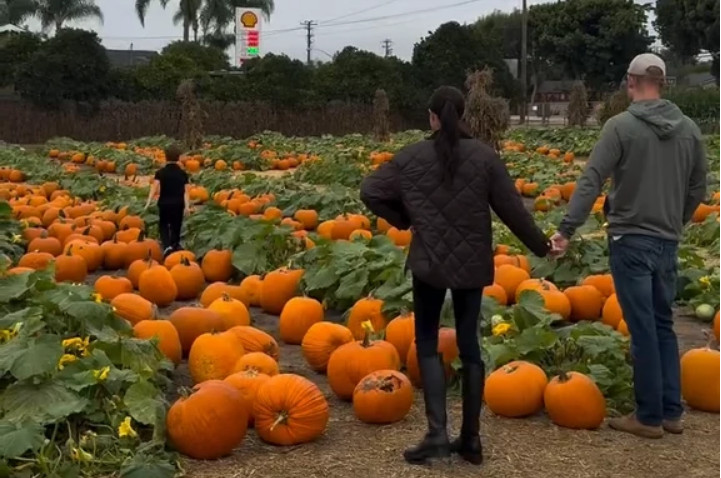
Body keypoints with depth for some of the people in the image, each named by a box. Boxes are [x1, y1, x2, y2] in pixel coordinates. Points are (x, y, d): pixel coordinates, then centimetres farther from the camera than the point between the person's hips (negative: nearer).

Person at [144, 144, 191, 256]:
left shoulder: (160, 172, -5)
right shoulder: (183, 174, 1)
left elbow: (154, 188, -15)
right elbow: (185, 191, -6)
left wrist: (148, 202, -18)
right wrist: (187, 206, -8)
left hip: (164, 203, -1)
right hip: (178, 204, 1)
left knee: (163, 225, 13)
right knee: (176, 227, 14)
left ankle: (167, 246, -10)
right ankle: (174, 246, 19)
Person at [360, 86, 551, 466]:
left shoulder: (412, 157, -3)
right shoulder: (485, 156, -2)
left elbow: (370, 192, -1)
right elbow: (511, 208, -1)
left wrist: (402, 220, 12)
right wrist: (540, 245, 12)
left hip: (430, 262, -2)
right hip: (472, 264, 2)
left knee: (427, 342, 9)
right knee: (469, 344, 10)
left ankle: (437, 433, -4)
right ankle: (471, 438, 14)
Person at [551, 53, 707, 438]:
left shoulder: (621, 125, -10)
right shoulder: (689, 129, 6)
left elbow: (591, 182, -17)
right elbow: (698, 189, 13)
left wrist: (566, 228, -17)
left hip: (630, 240, -5)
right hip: (668, 243, 5)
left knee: (643, 330, 0)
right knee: (663, 325, 16)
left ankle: (649, 416, 8)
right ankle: (671, 412, 20)